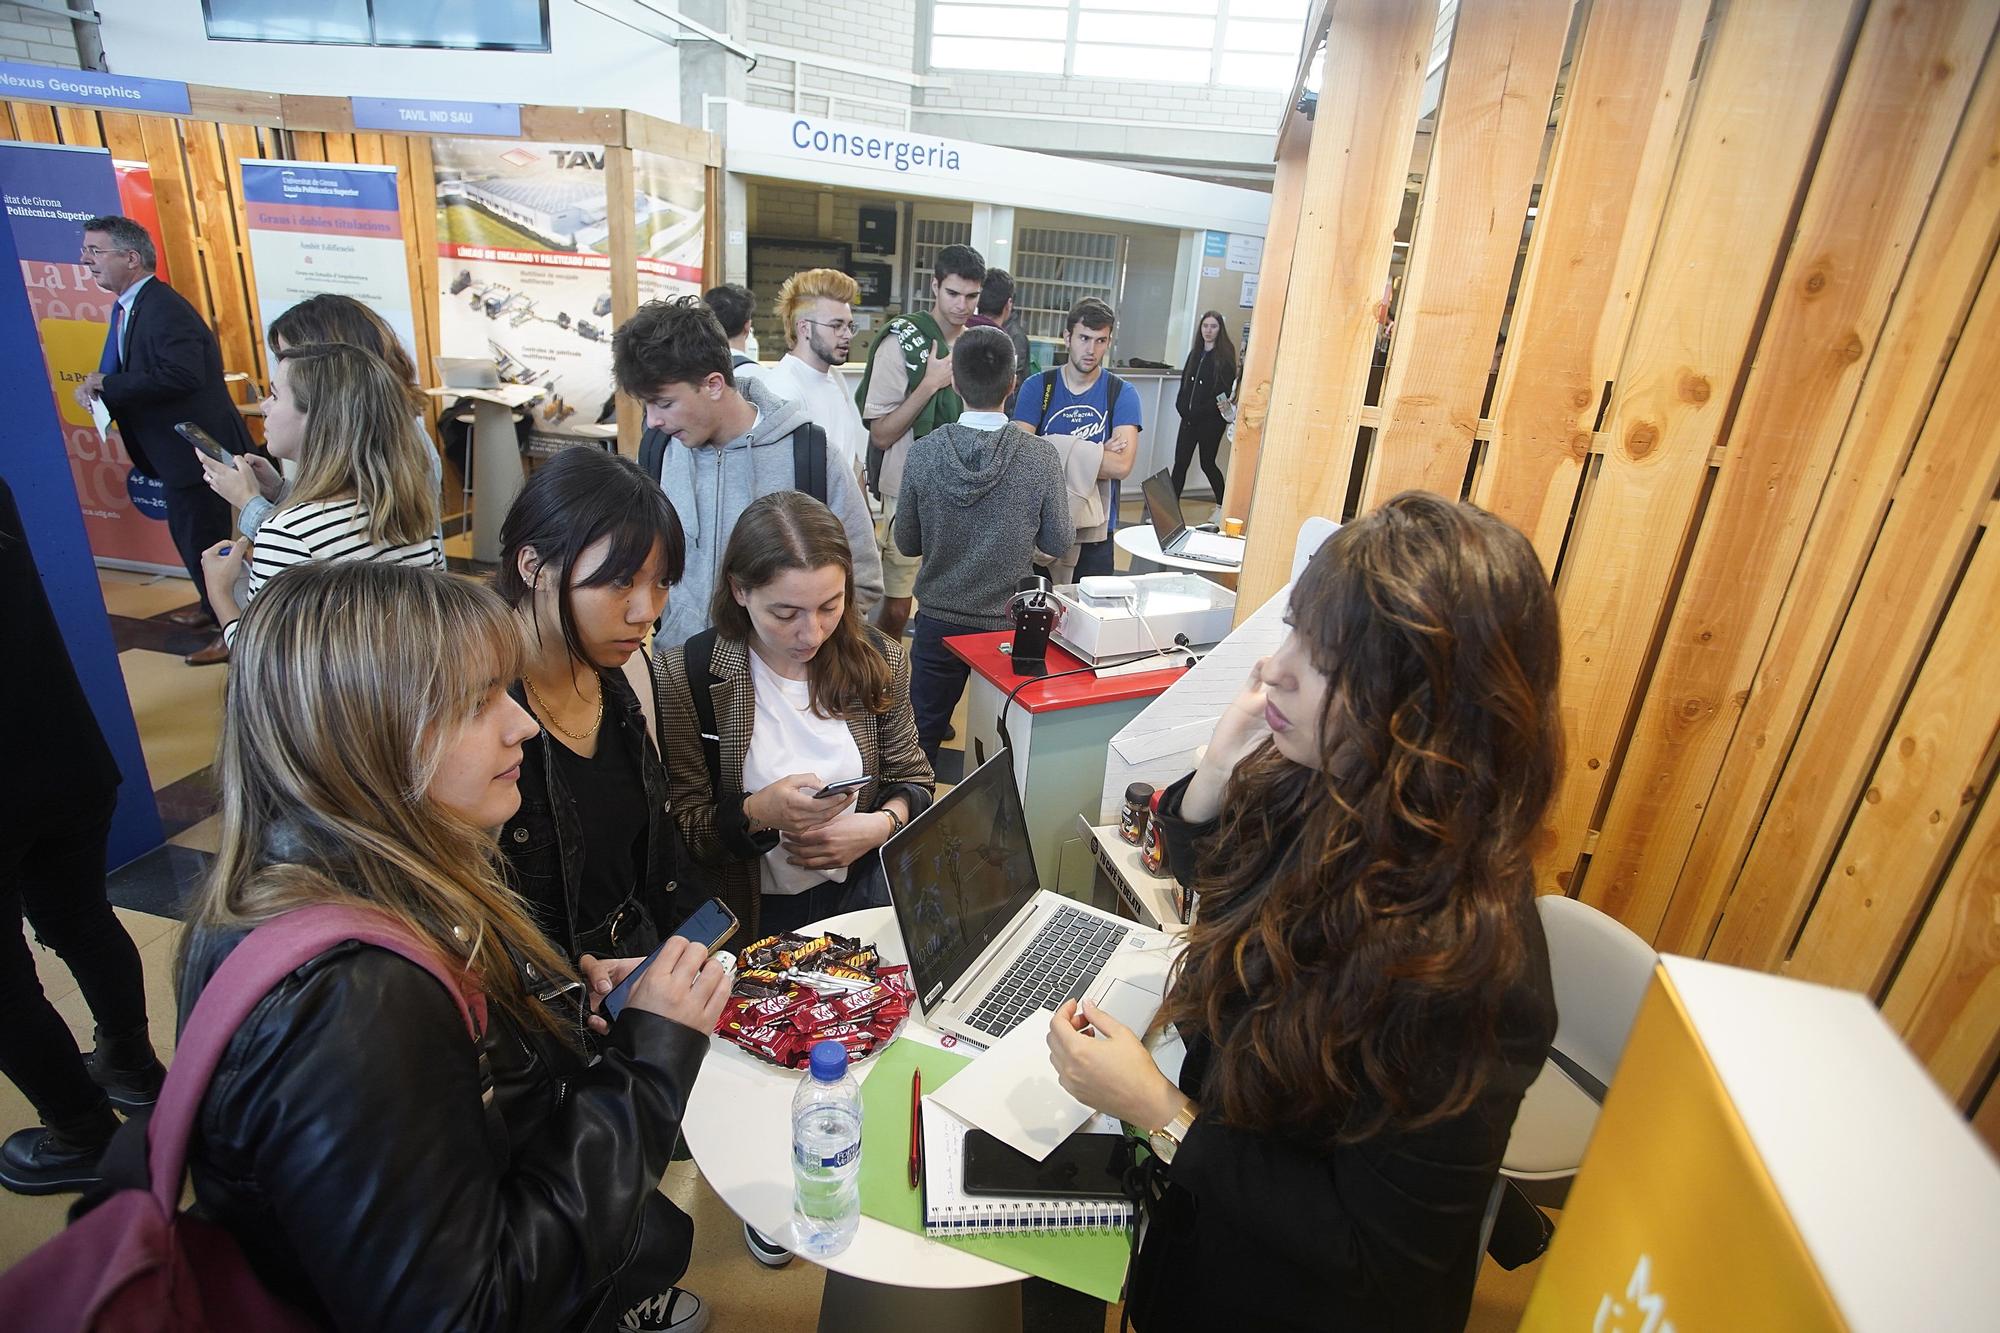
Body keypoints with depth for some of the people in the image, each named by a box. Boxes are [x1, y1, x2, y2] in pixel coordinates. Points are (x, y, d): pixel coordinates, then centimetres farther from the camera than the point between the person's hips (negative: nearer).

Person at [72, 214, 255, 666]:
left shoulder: (164, 308, -19)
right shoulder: (127, 307, 12)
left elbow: (183, 374, -30)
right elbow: (138, 371, 15)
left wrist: (108, 384, -21)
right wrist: (101, 385, -5)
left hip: (197, 444, -10)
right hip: (174, 445, 10)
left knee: (204, 537, -3)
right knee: (189, 532, 21)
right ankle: (215, 604, 38)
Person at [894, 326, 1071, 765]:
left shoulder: (924, 453, -12)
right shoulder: (1041, 457, -15)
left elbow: (906, 543, -2)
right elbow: (1058, 542, -5)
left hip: (938, 620, 1)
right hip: (1009, 624, 0)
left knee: (923, 736, 16)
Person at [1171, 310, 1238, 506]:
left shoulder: (1225, 355, -8)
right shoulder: (1195, 353, 11)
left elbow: (1227, 389, -13)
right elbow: (1185, 381, 13)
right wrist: (1182, 405, -2)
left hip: (1211, 420, -5)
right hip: (1189, 417, 5)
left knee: (1207, 464, 4)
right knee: (1180, 463, 2)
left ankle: (1222, 506, 22)